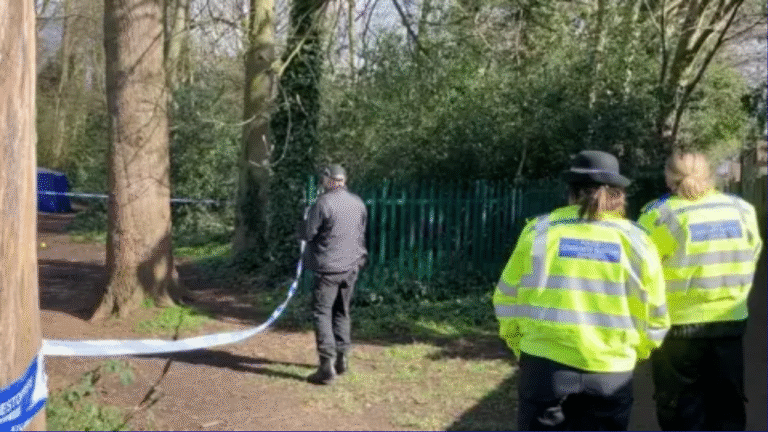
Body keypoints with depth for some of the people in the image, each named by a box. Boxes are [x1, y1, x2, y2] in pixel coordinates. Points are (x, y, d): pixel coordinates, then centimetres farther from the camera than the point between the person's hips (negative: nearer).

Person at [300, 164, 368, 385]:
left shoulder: (323, 203, -14)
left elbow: (307, 234, -9)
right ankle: (342, 358, 24)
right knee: (342, 313, 19)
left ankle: (327, 365, -7)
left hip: (328, 268, -6)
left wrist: (305, 222, 9)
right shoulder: (358, 203, 6)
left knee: (322, 314, -1)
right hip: (351, 267, 6)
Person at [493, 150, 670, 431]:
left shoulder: (540, 230, -2)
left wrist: (519, 344, 18)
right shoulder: (637, 242, 1)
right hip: (611, 372, 1)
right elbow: (654, 320, 5)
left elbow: (508, 299, 3)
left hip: (545, 364, -1)